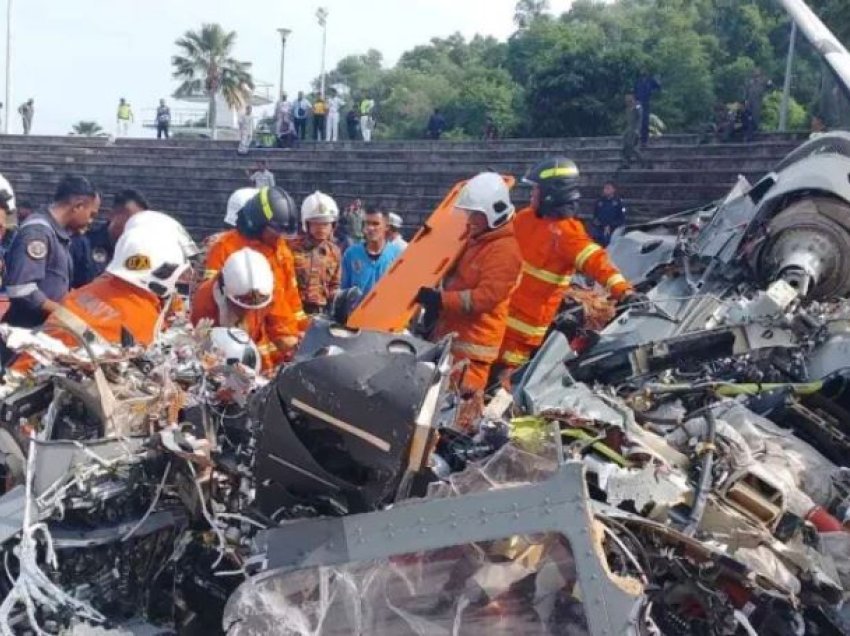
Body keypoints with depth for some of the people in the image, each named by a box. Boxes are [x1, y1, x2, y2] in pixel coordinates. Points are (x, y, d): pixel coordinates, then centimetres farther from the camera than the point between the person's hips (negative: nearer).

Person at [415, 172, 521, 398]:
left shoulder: (504, 250, -15)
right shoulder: (474, 239, 15)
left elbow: (485, 297, -23)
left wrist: (440, 300, -26)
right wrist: (435, 303, 14)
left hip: (473, 341, -10)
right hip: (451, 333, 10)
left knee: (462, 398, -14)